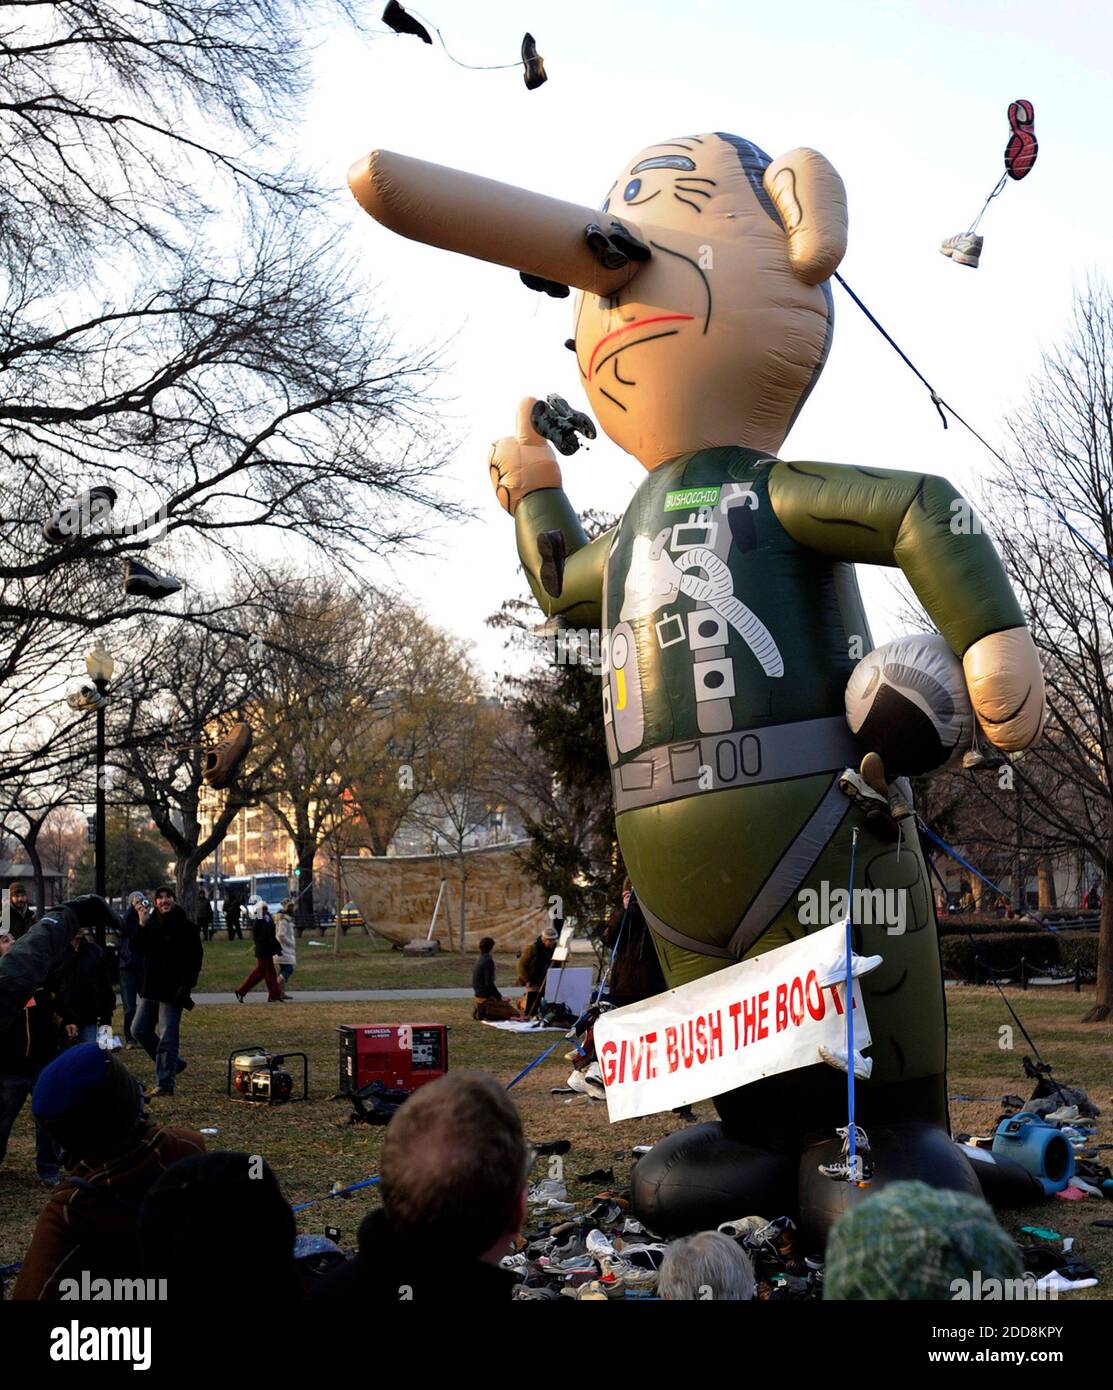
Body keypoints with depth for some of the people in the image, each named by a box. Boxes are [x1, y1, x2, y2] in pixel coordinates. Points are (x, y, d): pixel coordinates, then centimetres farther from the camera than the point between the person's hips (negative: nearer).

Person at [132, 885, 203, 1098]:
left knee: (167, 1038, -5)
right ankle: (174, 1064, 24)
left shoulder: (186, 927, -7)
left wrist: (186, 986, -18)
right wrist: (142, 925, -12)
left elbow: (194, 960, -9)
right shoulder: (152, 924, 10)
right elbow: (139, 949, -1)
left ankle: (166, 1084, 0)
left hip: (172, 991, -7)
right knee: (139, 1030, 11)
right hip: (151, 988, 7)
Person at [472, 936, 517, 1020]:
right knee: (515, 1014, -8)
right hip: (486, 997, -9)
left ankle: (480, 1010, 9)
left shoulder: (479, 959, 11)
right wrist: (500, 997, -12)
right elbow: (489, 983, -21)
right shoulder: (488, 961, -17)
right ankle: (486, 1012, -9)